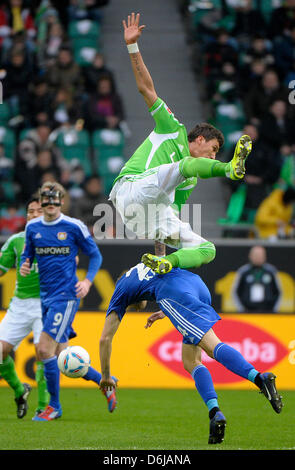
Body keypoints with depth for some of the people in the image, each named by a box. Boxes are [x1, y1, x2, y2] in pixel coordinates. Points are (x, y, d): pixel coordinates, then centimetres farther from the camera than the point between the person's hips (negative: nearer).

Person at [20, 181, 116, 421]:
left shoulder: (74, 226, -5)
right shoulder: (32, 227, 8)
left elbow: (95, 255, 4)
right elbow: (27, 255, 18)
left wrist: (88, 280, -10)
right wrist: (24, 267, -5)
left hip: (67, 295, -6)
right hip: (46, 296, 6)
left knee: (45, 349, -15)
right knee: (60, 356, 7)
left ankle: (54, 406, -1)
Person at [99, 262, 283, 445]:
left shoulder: (121, 291, 30)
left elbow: (105, 338, 30)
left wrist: (106, 376, 39)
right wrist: (165, 312, 45)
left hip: (173, 292, -6)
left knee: (213, 346, -20)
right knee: (191, 363, 10)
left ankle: (260, 378, -43)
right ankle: (215, 413, -9)